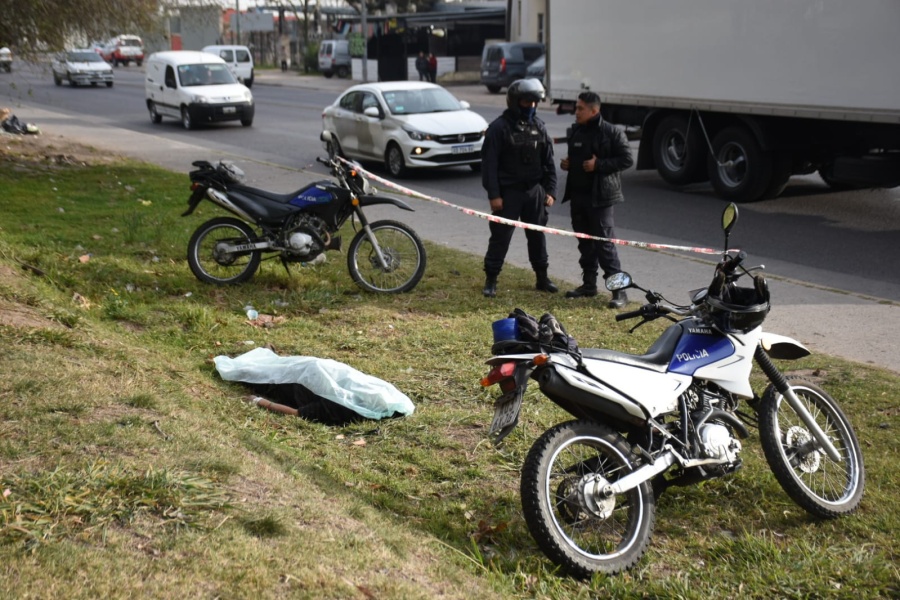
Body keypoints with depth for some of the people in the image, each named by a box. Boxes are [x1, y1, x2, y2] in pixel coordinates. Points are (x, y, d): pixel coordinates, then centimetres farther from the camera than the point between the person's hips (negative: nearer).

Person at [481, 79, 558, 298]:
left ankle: (542, 278, 24)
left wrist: (550, 190, 3)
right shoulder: (499, 127, -9)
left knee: (537, 235, 13)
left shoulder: (539, 126, 7)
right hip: (508, 192, -5)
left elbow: (548, 162, 10)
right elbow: (489, 163, -12)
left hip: (534, 190, 5)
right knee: (500, 236, -1)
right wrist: (493, 194, -16)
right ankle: (490, 280, 9)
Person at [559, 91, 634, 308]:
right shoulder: (575, 131, 12)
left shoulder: (612, 132, -10)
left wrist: (599, 165, -20)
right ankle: (589, 283, 26)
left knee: (604, 243, -9)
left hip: (600, 196, -7)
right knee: (585, 241, 15)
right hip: (577, 195, 7)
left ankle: (619, 290, -5)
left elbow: (627, 159, -12)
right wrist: (567, 164, 4)